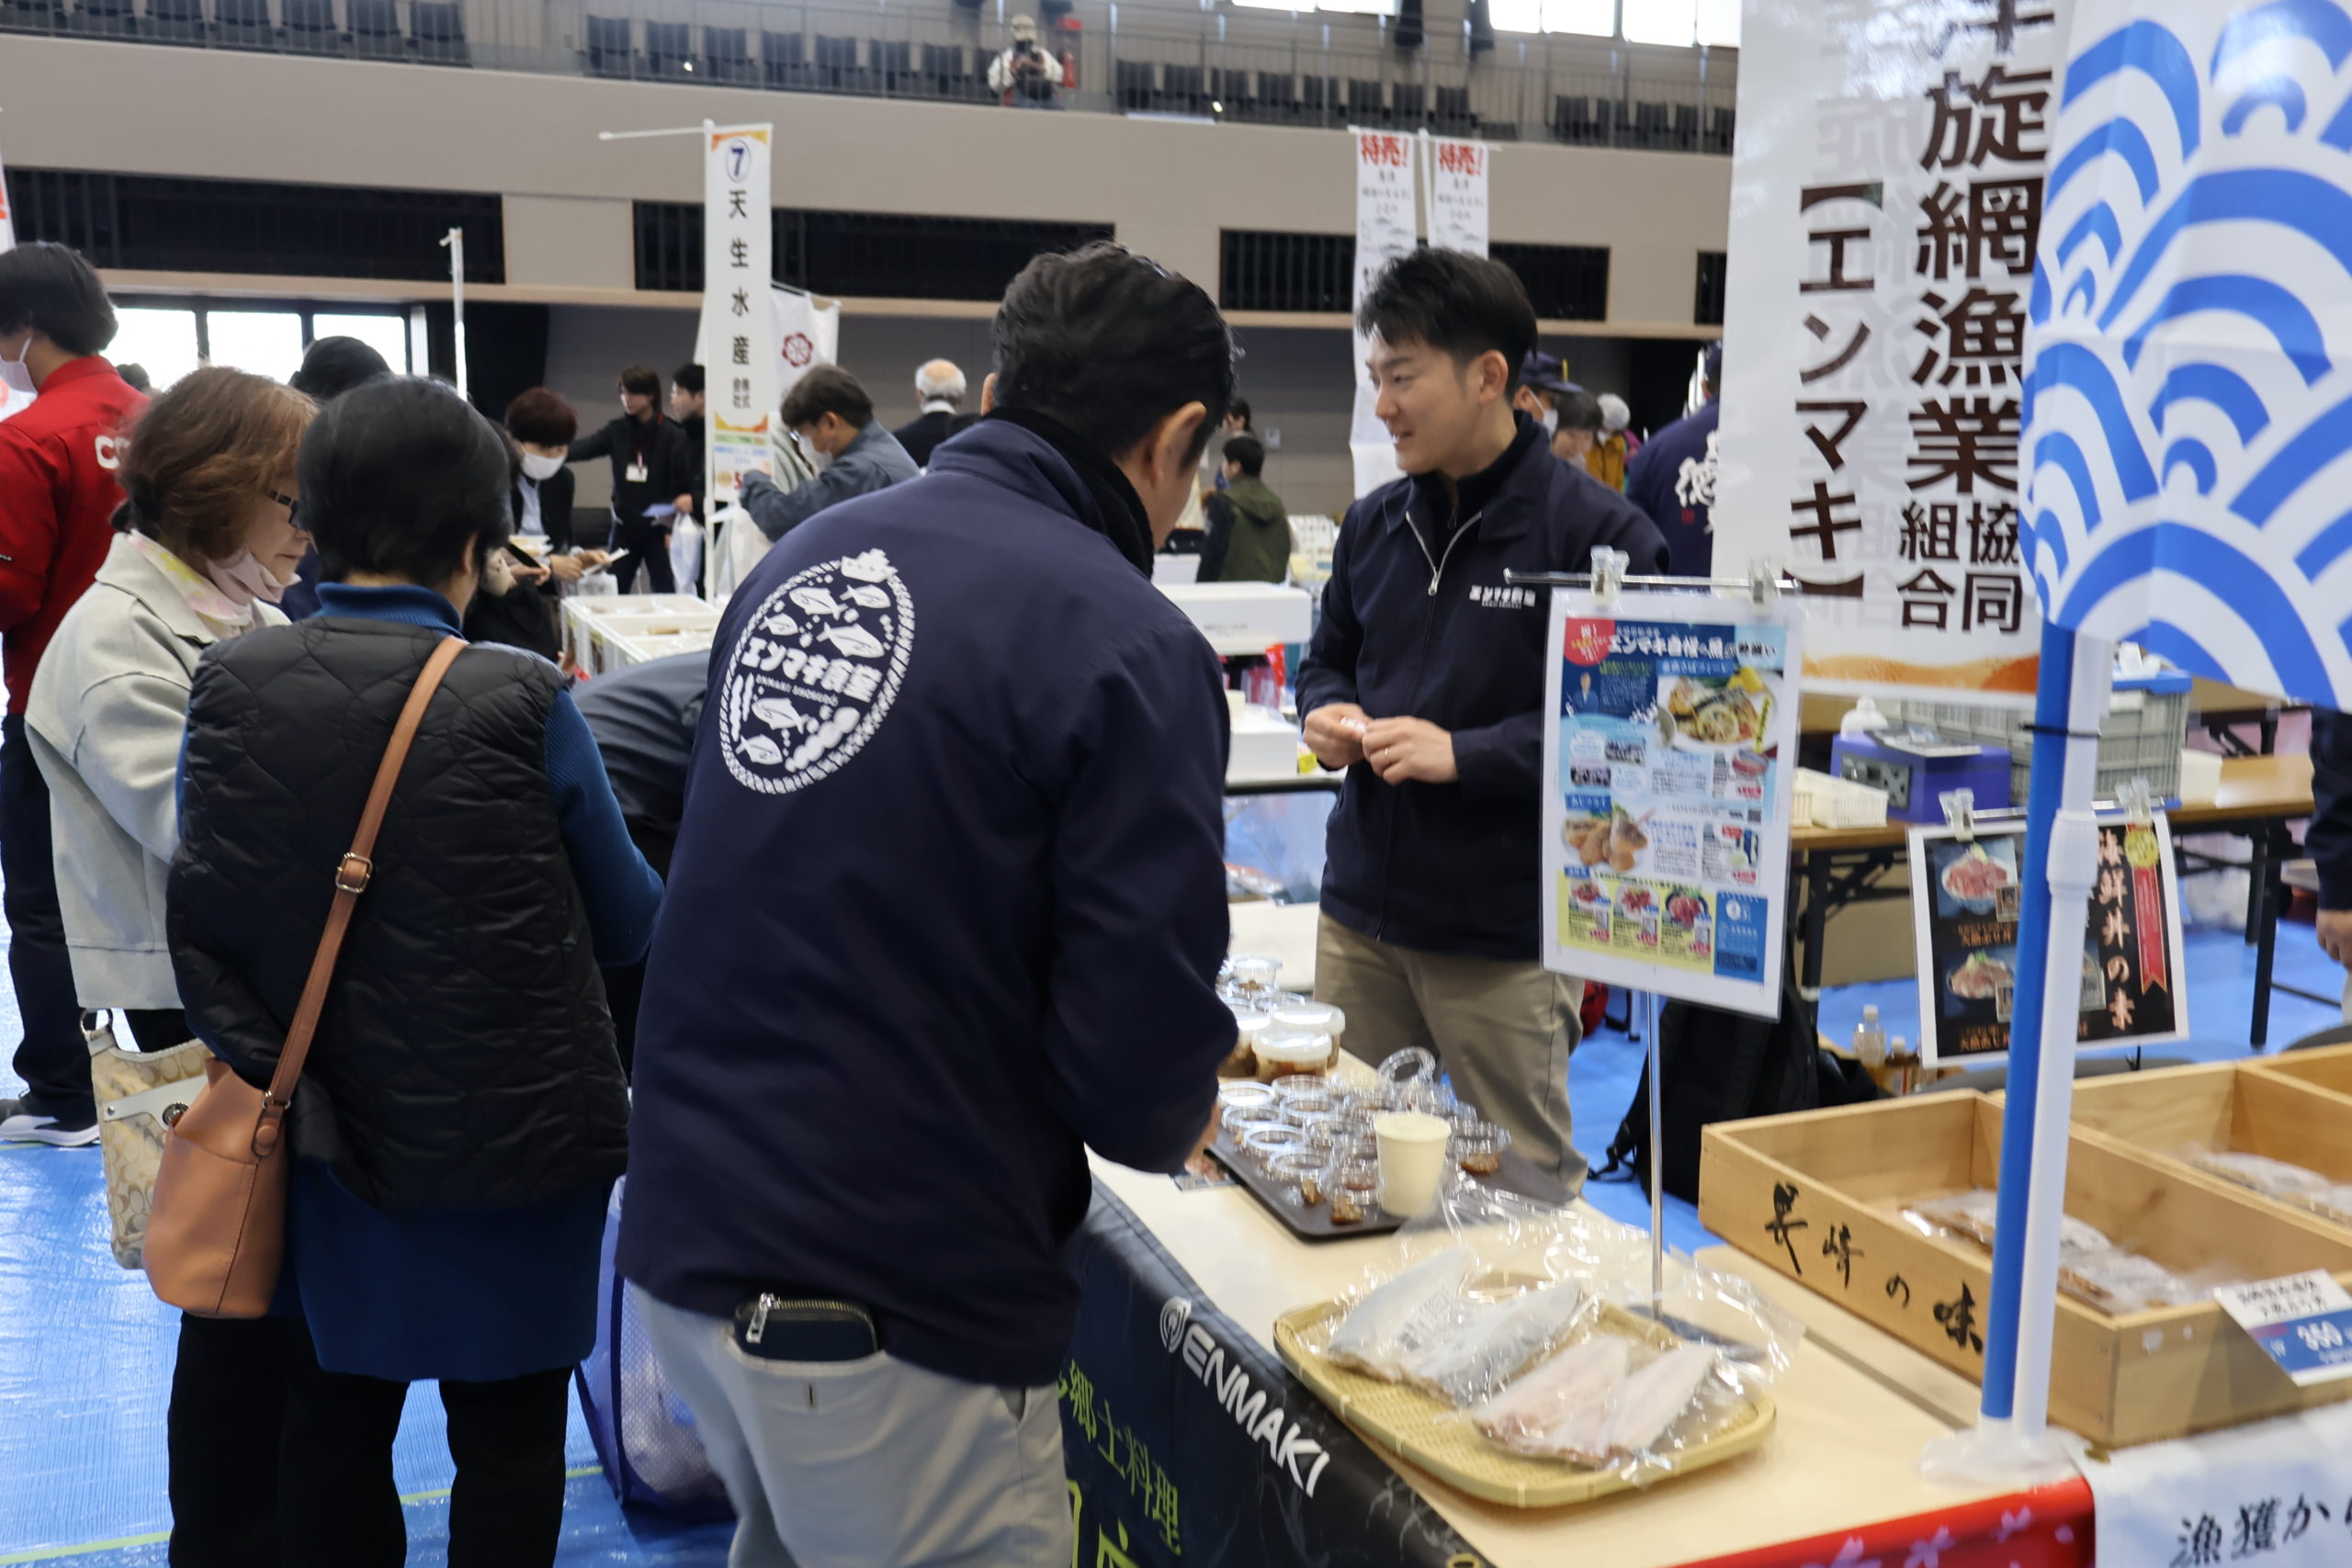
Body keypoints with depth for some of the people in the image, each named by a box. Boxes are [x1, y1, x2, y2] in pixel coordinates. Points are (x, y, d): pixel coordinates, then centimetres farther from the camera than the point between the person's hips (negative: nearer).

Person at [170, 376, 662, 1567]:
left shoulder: (230, 685, -8)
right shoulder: (519, 701, -18)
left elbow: (201, 922, -3)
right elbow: (624, 926, -7)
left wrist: (265, 1062, 9)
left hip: (328, 1141, 4)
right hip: (516, 1147, -4)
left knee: (334, 1421, 22)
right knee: (508, 1441, 13)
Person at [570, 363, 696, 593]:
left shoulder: (672, 435, -9)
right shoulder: (617, 431, 5)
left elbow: (683, 485, -12)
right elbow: (582, 448, -7)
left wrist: (674, 528, -17)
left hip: (658, 529, -5)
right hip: (625, 527, 5)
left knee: (665, 594, 0)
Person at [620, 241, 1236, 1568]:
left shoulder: (803, 559, 4)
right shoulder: (1130, 648, -18)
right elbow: (1144, 1086, -20)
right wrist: (1174, 1111, 4)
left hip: (681, 1235, 7)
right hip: (893, 1305, -7)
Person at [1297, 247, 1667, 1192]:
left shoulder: (1594, 531, -12)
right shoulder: (1374, 523, 9)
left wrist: (1464, 754, -21)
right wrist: (1328, 715, -2)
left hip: (1504, 939, -6)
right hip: (1358, 918, 6)